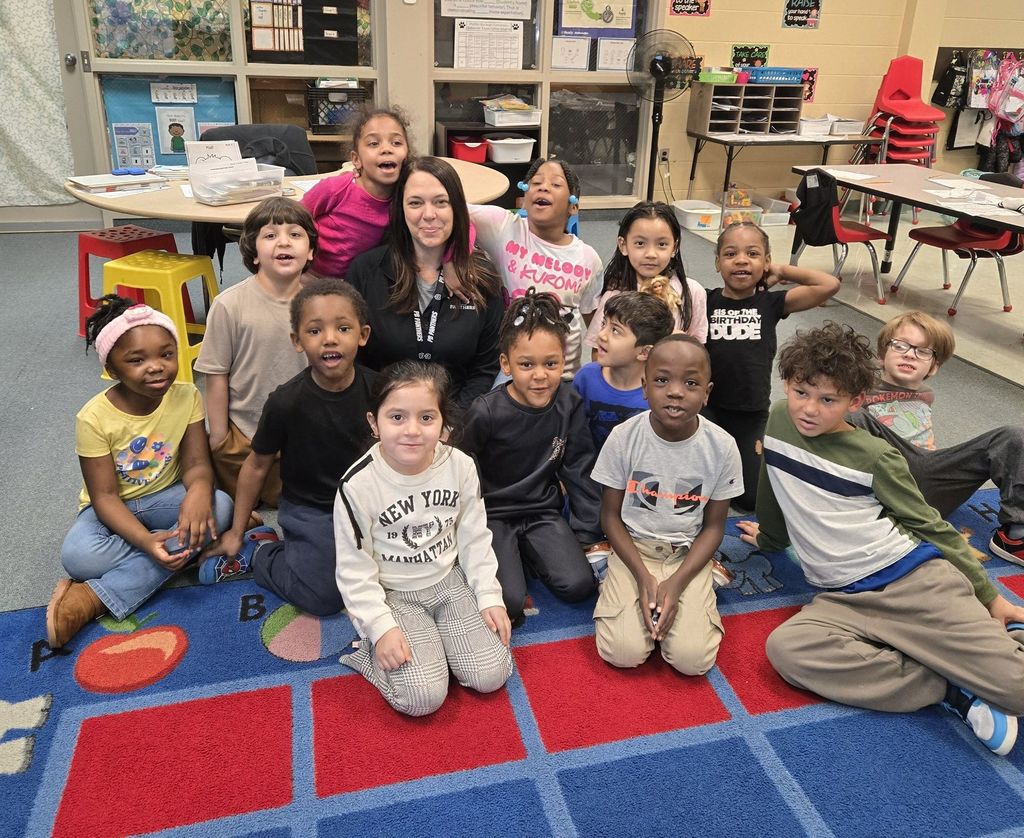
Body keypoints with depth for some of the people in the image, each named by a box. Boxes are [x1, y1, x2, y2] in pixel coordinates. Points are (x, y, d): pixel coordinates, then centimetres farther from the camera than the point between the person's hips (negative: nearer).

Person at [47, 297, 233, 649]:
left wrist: (199, 491, -44)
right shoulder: (94, 418, -21)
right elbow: (104, 497, -20)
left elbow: (196, 463, -17)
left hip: (164, 499, 4)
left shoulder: (186, 397, -14)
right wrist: (147, 540, -39)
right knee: (78, 555, -34)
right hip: (115, 509, -3)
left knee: (220, 505, -30)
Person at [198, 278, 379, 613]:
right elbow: (257, 465, -5)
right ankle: (259, 551, 12)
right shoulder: (286, 402, -20)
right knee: (323, 597, -15)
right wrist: (236, 532, 4)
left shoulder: (376, 388, -12)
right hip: (309, 511, -4)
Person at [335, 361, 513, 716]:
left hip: (451, 582, 4)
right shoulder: (358, 484, -21)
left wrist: (490, 597, -2)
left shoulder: (460, 466, -11)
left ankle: (435, 639, 17)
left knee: (490, 676, -7)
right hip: (394, 596, -3)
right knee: (423, 698, -17)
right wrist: (381, 627, -17)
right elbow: (355, 568, -12)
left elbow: (474, 538, 1)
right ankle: (372, 647, 9)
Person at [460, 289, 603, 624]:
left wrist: (587, 533, 4)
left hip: (544, 511, 4)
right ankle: (504, 557, 12)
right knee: (509, 603, -20)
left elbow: (579, 469, 2)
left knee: (578, 586, -15)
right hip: (493, 513, -3)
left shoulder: (569, 404, -8)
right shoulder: (486, 412, -19)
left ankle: (527, 554, 13)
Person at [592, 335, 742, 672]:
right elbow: (611, 515, -4)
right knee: (624, 652, -17)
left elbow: (713, 526, -2)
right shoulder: (624, 437, -15)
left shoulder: (722, 447, -13)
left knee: (693, 659, -16)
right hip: (632, 547, 0)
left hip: (688, 553, 1)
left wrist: (677, 583, -14)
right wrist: (643, 577, -15)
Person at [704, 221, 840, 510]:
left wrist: (781, 271, -3)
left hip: (752, 412, 1)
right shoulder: (705, 301, -1)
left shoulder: (770, 303, 0)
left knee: (751, 497, 0)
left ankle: (733, 447, 27)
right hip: (708, 405, -1)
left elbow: (829, 285, -10)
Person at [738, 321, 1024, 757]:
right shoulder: (779, 420, 4)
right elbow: (774, 493, 22)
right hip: (845, 599, 4)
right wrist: (769, 538, 35)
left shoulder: (875, 456, -4)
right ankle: (948, 689, -17)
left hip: (915, 578, -3)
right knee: (786, 648, -30)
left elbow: (931, 526, 4)